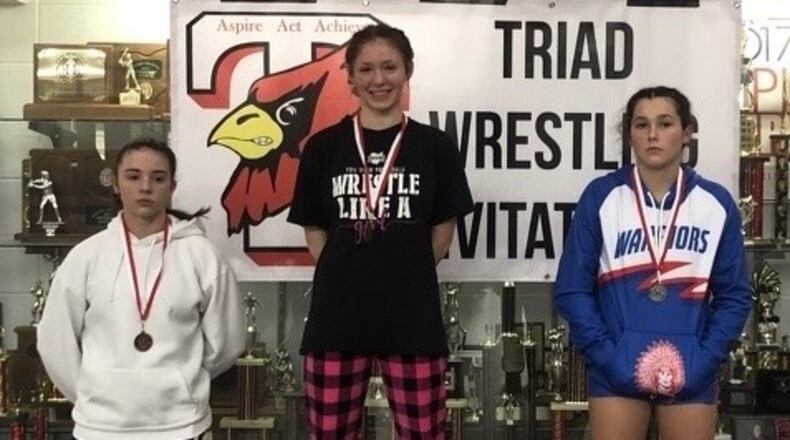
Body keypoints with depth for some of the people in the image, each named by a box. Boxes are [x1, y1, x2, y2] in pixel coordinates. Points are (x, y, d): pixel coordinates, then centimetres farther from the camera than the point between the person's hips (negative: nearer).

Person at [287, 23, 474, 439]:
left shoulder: (435, 146, 2)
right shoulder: (323, 147, 4)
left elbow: (443, 230, 7)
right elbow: (314, 229, 8)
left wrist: (403, 275, 6)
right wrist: (346, 276, 0)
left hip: (412, 316, -1)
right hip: (337, 314, 1)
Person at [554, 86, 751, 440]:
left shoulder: (717, 203, 1)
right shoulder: (601, 197, -4)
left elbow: (734, 296, 4)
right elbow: (572, 290, -3)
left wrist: (703, 360, -7)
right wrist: (608, 358, -11)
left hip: (691, 371, 2)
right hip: (617, 369, -1)